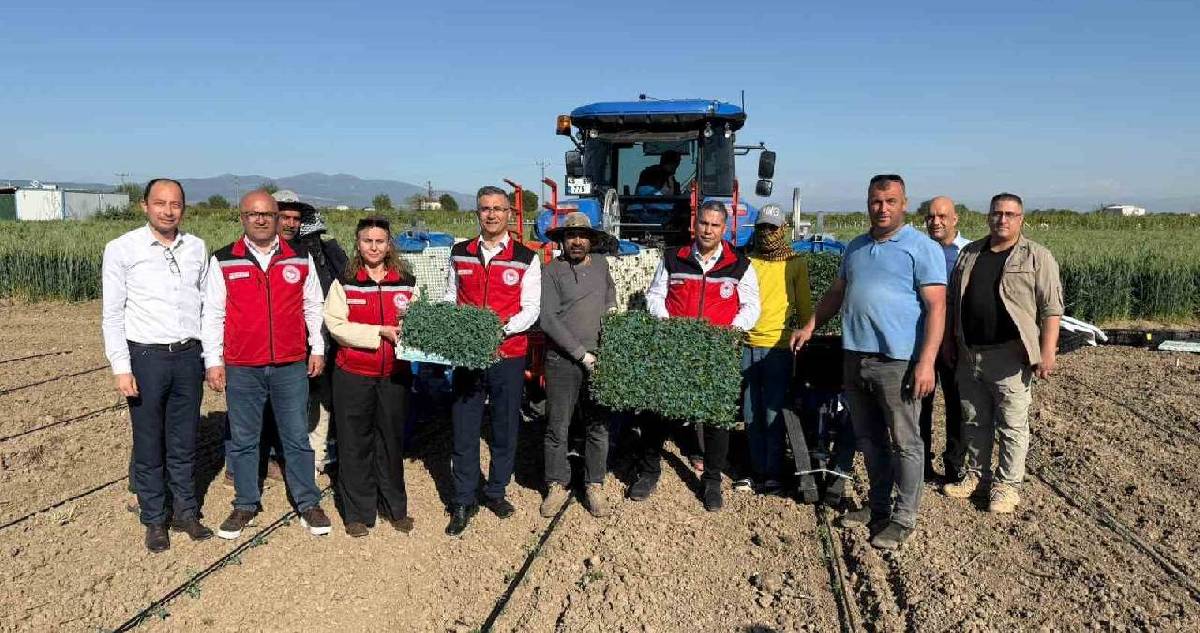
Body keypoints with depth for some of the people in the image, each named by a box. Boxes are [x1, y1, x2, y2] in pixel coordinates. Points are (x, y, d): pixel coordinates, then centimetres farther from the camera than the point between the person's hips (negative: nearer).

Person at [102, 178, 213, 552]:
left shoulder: (197, 248, 5)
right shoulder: (121, 249, -4)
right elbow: (112, 314, -3)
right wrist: (121, 367, -9)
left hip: (189, 356, 3)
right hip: (146, 357, -2)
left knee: (184, 443, 13)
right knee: (149, 446, 8)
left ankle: (185, 512, 27)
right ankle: (154, 521, 22)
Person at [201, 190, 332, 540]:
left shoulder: (301, 258, 4)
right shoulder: (223, 261, 2)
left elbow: (313, 307, 11)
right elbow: (212, 314, 3)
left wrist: (317, 349, 8)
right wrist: (213, 360, 0)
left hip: (291, 366, 0)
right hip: (241, 369, 0)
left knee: (297, 438, 7)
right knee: (243, 440, 11)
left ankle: (308, 503, 19)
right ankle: (245, 504, 26)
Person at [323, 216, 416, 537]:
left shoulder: (407, 282, 7)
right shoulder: (344, 283, 1)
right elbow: (336, 326, -10)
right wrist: (381, 332, -18)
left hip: (395, 375, 2)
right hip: (353, 375, -2)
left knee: (392, 441, 12)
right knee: (355, 444, 6)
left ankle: (395, 508, 26)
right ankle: (357, 512, 19)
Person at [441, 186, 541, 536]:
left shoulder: (526, 258, -1)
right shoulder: (460, 254, 7)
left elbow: (531, 309, -5)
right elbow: (450, 297, 15)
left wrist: (503, 327, -21)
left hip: (509, 355, -1)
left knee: (505, 429, 10)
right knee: (464, 429, 5)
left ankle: (496, 492, 29)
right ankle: (464, 501, 19)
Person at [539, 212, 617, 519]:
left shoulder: (600, 263, 10)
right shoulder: (552, 271, -5)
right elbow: (548, 320, -12)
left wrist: (611, 307, 13)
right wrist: (580, 354, -14)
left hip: (598, 359, 4)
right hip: (562, 360, -4)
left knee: (599, 426, 7)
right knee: (557, 427, 4)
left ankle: (594, 486, 20)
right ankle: (557, 485, 20)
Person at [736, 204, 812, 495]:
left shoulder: (796, 264, 3)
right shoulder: (748, 262, 10)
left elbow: (804, 307, 5)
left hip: (778, 347, -4)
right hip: (748, 346, 4)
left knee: (773, 414, -1)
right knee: (751, 414, 10)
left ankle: (774, 473, 11)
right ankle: (757, 470, 21)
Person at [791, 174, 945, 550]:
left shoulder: (922, 248, -5)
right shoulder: (856, 247, 15)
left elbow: (936, 306, -11)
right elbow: (837, 292, 26)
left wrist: (926, 362, -19)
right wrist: (809, 327, 19)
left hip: (897, 361, -7)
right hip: (855, 358, 7)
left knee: (904, 442, 2)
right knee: (869, 439, 15)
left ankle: (903, 519, 13)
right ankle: (878, 507, 29)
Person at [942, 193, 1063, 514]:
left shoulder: (1037, 257, -3)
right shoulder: (969, 253, 12)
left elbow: (1051, 308, -7)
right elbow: (953, 301, 17)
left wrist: (1047, 352, -14)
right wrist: (948, 341, 14)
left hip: (1009, 357, -5)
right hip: (969, 355, 5)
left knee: (1012, 425, 2)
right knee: (974, 421, 15)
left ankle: (1007, 485, 13)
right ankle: (977, 476, 28)